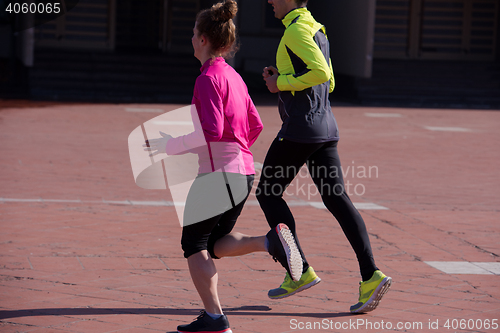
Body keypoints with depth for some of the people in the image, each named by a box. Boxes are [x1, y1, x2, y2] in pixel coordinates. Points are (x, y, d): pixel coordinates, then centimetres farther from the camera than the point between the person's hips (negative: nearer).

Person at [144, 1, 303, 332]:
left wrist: (169, 146, -13)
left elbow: (211, 131, -21)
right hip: (244, 172, 9)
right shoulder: (234, 77, 14)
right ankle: (270, 241, -7)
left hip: (218, 173, -9)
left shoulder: (209, 79, -13)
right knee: (217, 244, 16)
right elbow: (255, 125, 18)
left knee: (194, 244, 1)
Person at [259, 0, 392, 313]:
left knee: (268, 193, 5)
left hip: (300, 128, -9)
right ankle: (371, 275, -10)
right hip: (326, 128, 9)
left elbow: (321, 74, -23)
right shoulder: (318, 30, 19)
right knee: (337, 198, 2)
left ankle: (300, 270, 1)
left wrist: (282, 83, -12)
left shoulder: (297, 30, -11)